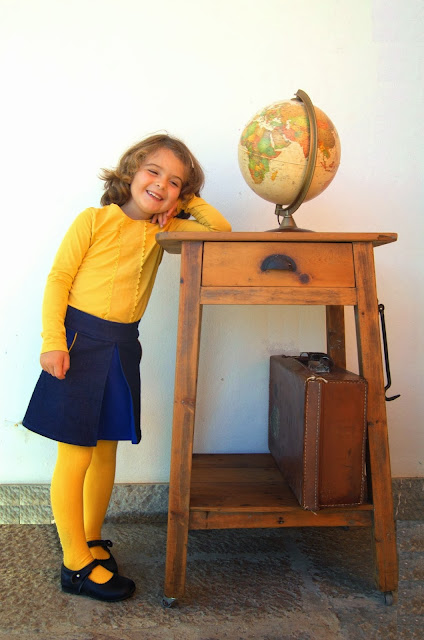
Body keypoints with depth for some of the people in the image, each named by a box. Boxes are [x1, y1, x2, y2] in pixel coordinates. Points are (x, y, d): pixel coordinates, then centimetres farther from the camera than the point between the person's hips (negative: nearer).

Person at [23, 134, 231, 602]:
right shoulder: (94, 219, -4)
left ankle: (92, 541, 33)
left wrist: (188, 201, 4)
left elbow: (221, 230, 8)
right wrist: (53, 341, -14)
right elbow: (58, 278, -7)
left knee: (106, 449, 14)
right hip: (80, 338, -5)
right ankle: (75, 564, 15)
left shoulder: (163, 229, 9)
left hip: (123, 344, 6)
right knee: (75, 454, 0)